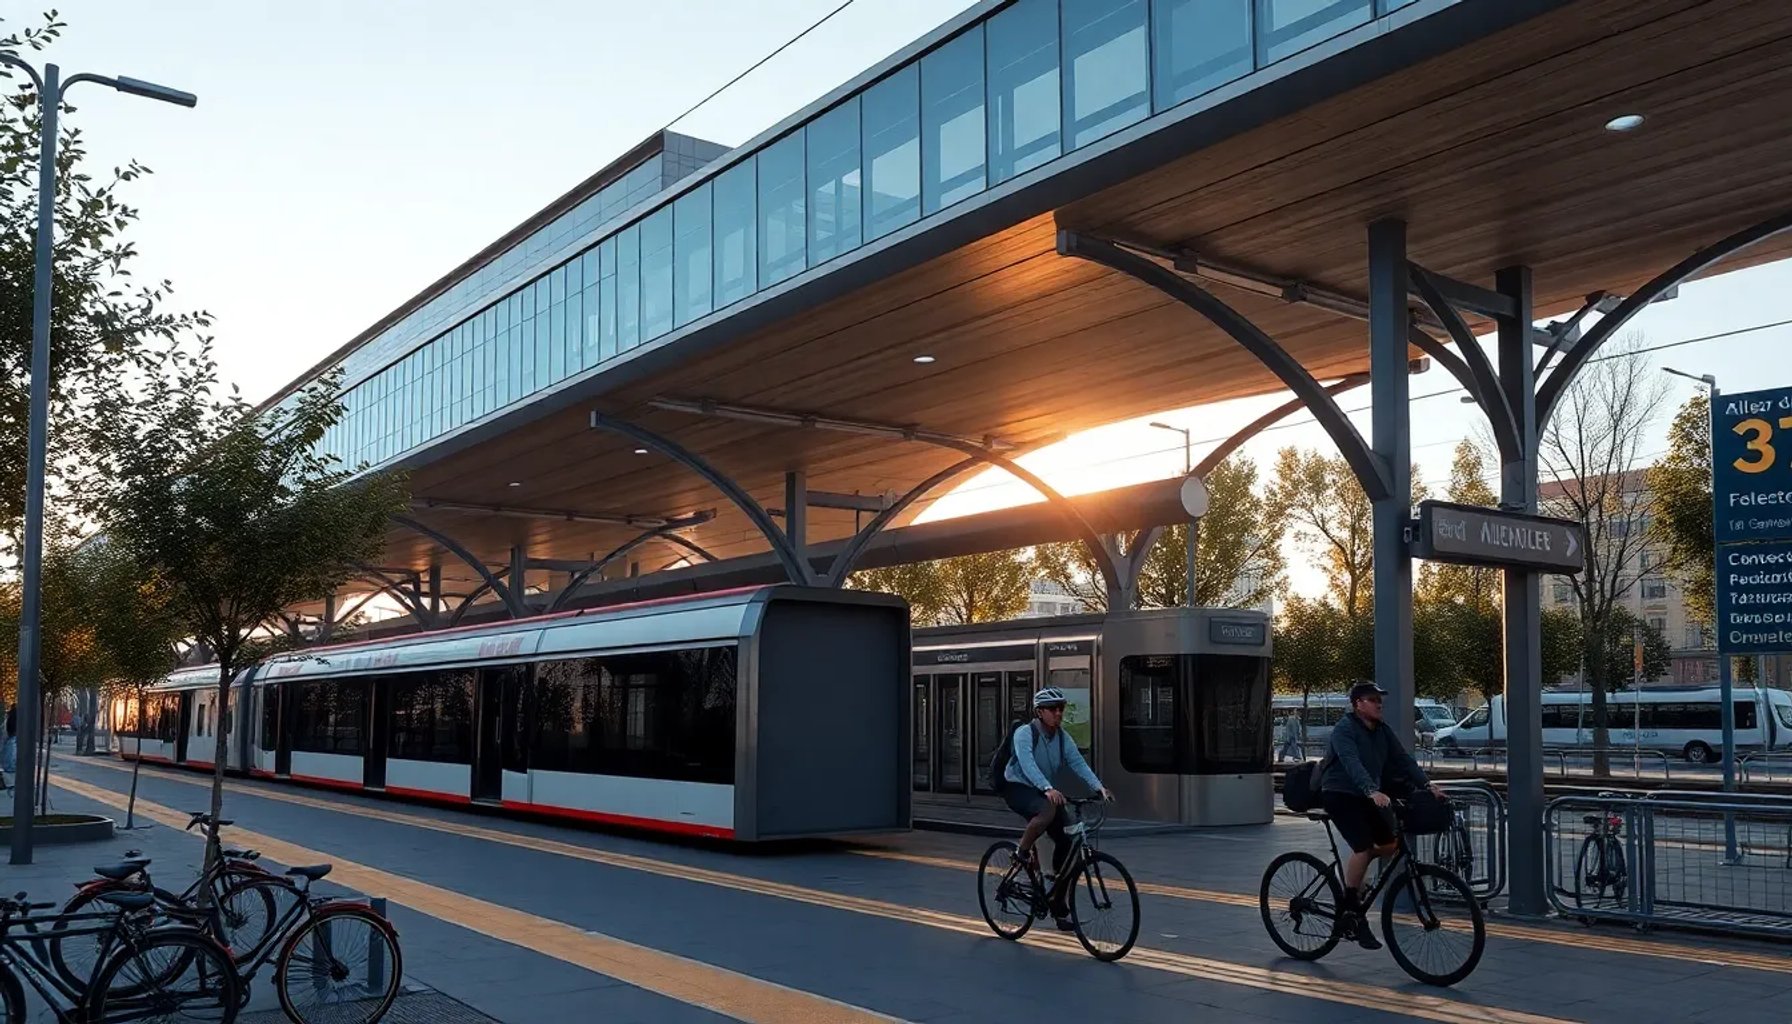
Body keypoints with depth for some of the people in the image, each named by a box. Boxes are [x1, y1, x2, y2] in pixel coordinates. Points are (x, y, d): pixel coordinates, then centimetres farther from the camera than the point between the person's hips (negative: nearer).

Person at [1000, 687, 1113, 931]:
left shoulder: (1062, 737, 0)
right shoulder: (1024, 733, -18)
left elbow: (1078, 763, -11)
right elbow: (1028, 764, -32)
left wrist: (1099, 787, -28)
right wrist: (1048, 789, -48)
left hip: (1044, 791, 6)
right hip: (1017, 789, -6)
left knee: (1066, 841, -5)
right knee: (1048, 810, -38)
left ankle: (1059, 906, 7)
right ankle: (1024, 851, -13)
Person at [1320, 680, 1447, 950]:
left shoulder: (1382, 730, 7)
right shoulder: (1344, 729, -16)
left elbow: (1402, 758, 2)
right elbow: (1352, 763, -31)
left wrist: (1427, 783, -12)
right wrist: (1372, 791, -45)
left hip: (1366, 796, 8)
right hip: (1339, 794, -8)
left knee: (1388, 846, -2)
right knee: (1363, 847, -20)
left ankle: (1351, 876, 23)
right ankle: (1350, 911, -8)